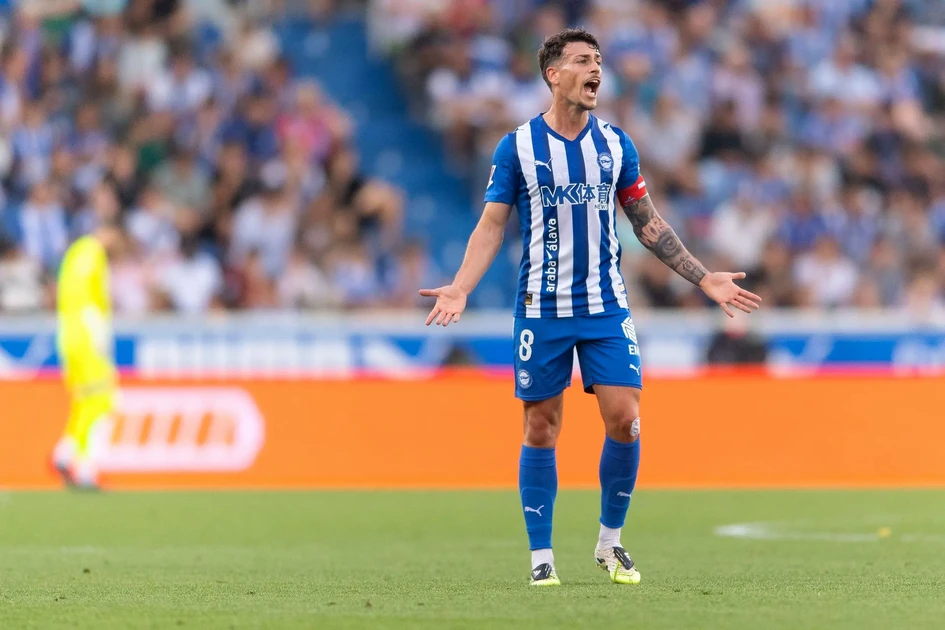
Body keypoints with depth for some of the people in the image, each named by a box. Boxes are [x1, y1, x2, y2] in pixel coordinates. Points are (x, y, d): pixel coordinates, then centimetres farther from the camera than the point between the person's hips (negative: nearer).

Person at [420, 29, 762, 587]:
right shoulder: (517, 147, -3)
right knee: (542, 429, 2)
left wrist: (704, 278, 8)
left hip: (607, 308, 2)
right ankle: (542, 556, 10)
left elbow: (648, 222, 13)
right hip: (541, 308, -2)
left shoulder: (615, 144, 5)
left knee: (624, 418, -8)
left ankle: (611, 541, 10)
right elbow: (491, 226, -2)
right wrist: (460, 289, -16)